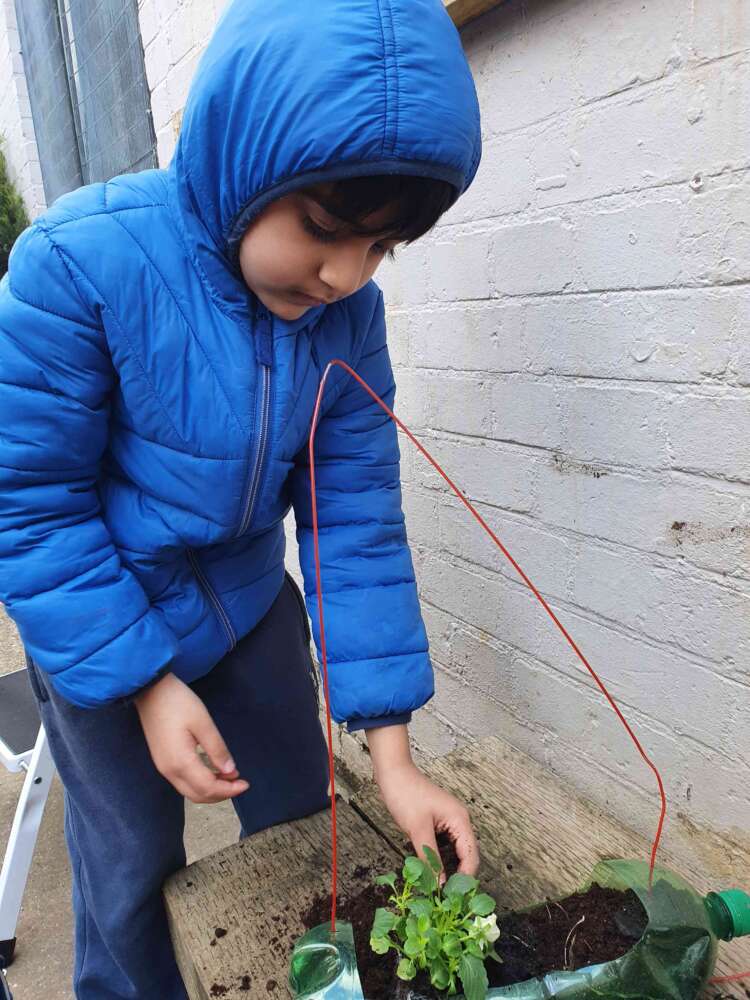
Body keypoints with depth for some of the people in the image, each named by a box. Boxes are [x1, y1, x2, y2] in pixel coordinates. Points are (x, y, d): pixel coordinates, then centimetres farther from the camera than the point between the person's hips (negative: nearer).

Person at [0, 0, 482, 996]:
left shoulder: (346, 308, -15)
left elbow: (357, 516, -14)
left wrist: (393, 754, -15)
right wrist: (147, 681, -19)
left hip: (249, 604, 4)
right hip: (102, 627, -3)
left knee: (304, 822, 18)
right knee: (134, 872, 11)